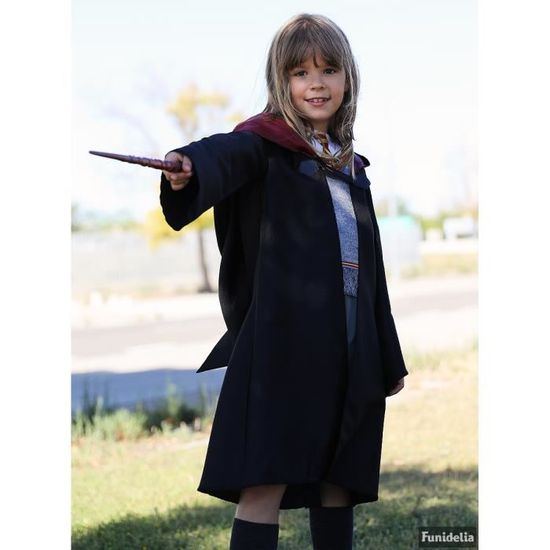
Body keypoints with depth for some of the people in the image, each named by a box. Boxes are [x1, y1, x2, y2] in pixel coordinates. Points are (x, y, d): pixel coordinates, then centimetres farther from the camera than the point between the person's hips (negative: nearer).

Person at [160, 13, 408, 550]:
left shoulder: (352, 167, 17)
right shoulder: (266, 145, -3)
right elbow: (223, 155, -28)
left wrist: (388, 358, 23)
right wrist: (187, 166, -52)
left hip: (349, 350, 6)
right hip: (282, 341, -6)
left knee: (337, 484, 12)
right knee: (266, 485, -11)